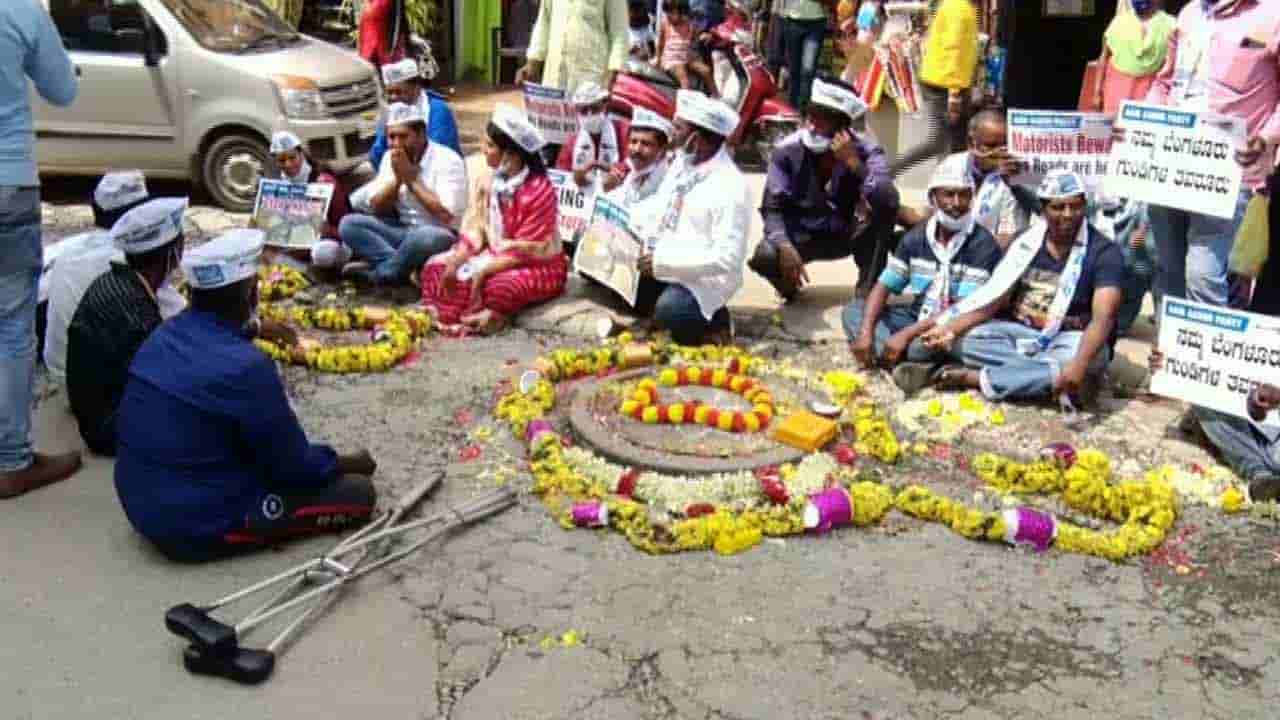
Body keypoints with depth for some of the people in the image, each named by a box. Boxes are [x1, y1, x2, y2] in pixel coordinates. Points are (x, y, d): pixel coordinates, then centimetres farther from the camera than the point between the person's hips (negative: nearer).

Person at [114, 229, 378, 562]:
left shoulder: (163, 336, -1)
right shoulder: (245, 366, -26)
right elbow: (295, 466, -15)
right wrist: (352, 463, 3)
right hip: (200, 525, -9)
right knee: (357, 491, -5)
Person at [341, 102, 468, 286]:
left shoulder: (447, 160, -12)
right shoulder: (390, 158, 7)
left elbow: (446, 215, -22)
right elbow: (377, 209, 4)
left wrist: (411, 178, -16)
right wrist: (397, 178, -12)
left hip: (437, 234, -6)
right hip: (402, 232, 6)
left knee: (427, 237, -40)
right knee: (348, 224, -13)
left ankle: (377, 273, -15)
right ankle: (404, 266, -24)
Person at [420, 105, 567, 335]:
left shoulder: (539, 191, -22)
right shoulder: (493, 181, -1)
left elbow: (524, 251, -22)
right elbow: (478, 229, 2)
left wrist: (483, 271, -25)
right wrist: (455, 262, -12)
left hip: (538, 266, -7)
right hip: (496, 255, 7)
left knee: (498, 287, -37)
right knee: (436, 266, -3)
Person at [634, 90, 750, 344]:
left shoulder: (730, 187, -22)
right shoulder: (682, 164, 3)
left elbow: (727, 258, -27)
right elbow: (661, 213, 16)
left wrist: (662, 261, -27)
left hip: (704, 276, -8)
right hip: (662, 262, 8)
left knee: (669, 313, -32)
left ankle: (714, 319, -2)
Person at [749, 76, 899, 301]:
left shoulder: (866, 150, -14)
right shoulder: (788, 150, -13)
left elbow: (886, 198, -31)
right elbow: (772, 208, -16)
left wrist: (854, 164, -40)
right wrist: (785, 246, -33)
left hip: (848, 235, 1)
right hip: (802, 235, 0)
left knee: (886, 198, -28)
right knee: (764, 256, -33)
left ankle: (868, 289, -15)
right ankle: (789, 285, 6)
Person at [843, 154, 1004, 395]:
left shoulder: (983, 244, -15)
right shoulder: (916, 237, 2)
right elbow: (883, 287, -1)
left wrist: (907, 334, -27)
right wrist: (865, 332, -19)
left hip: (950, 328, -7)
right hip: (917, 318, 7)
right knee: (854, 310, -10)